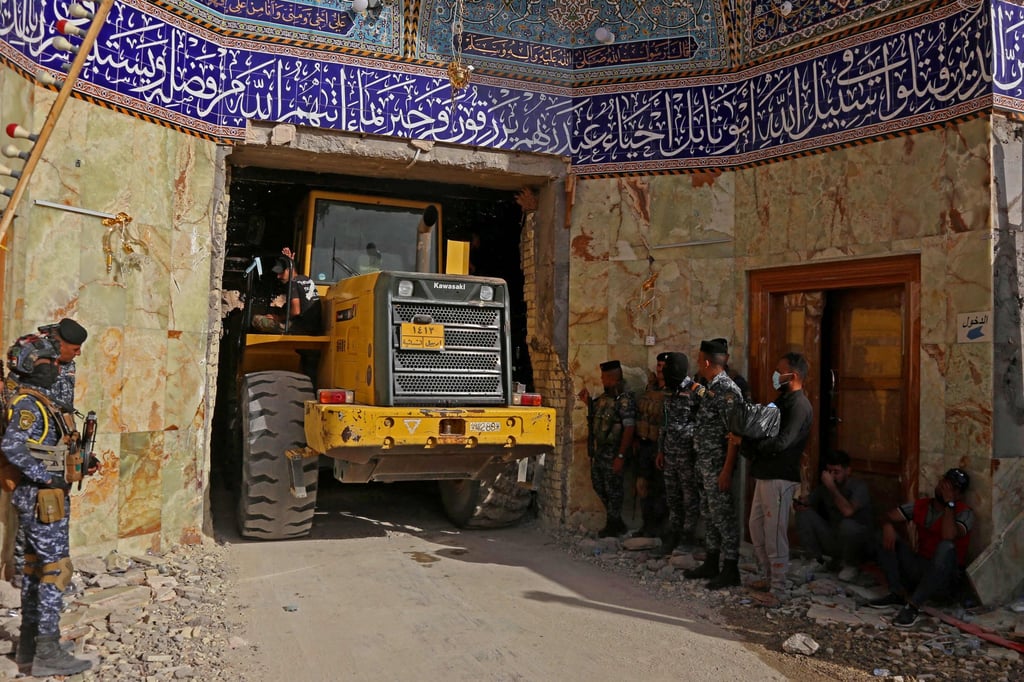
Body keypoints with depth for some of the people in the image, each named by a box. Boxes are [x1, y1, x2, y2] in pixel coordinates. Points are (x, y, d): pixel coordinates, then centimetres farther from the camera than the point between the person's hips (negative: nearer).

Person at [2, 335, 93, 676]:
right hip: (42, 498, -10)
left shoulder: (37, 402, 14)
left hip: (37, 498, 10)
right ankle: (47, 653, -6)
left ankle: (29, 641, 26)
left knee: (35, 567, 16)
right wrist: (47, 478, -25)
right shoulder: (29, 404, -16)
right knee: (56, 569, -9)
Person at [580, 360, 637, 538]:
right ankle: (616, 521, 32)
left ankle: (613, 525, 21)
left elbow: (629, 429, -21)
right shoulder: (603, 397, 8)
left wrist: (621, 456, -23)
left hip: (613, 453, -9)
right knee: (599, 485, 17)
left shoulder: (625, 400, -18)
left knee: (613, 489, 4)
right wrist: (588, 402, 8)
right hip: (598, 450, 9)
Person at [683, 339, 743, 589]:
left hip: (718, 465, -10)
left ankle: (730, 570, 8)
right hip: (703, 463, 10)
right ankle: (711, 563, 27)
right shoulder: (708, 388, 12)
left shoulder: (727, 390, -18)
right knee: (709, 514, 16)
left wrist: (726, 471, -23)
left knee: (723, 516, -1)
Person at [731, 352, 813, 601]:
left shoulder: (799, 406, -15)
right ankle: (770, 577, 29)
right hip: (764, 474, 10)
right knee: (756, 526, 16)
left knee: (774, 534, -2)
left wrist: (747, 441, -19)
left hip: (779, 478, -10)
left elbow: (780, 443, -25)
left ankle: (777, 589, 8)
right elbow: (765, 431, 15)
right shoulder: (783, 400, 16)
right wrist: (744, 437, -2)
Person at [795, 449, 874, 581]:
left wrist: (831, 487, -31)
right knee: (804, 513, -13)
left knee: (847, 525, -37)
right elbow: (807, 502, 5)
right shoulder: (824, 486, -1)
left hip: (858, 543, -5)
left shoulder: (859, 487, -17)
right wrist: (800, 503, -19)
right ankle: (815, 559, -1)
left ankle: (850, 566, -8)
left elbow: (848, 511, -35)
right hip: (832, 540, 5)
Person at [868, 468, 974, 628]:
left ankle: (913, 605, -33)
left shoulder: (965, 513, -11)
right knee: (886, 538, -10)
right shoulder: (921, 505, 4)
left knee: (946, 546, -37)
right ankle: (899, 594, -9)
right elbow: (888, 516, 1)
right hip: (919, 568, 5)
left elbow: (949, 536, -32)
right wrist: (887, 525, -23)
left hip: (945, 576, -5)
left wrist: (949, 503, -25)